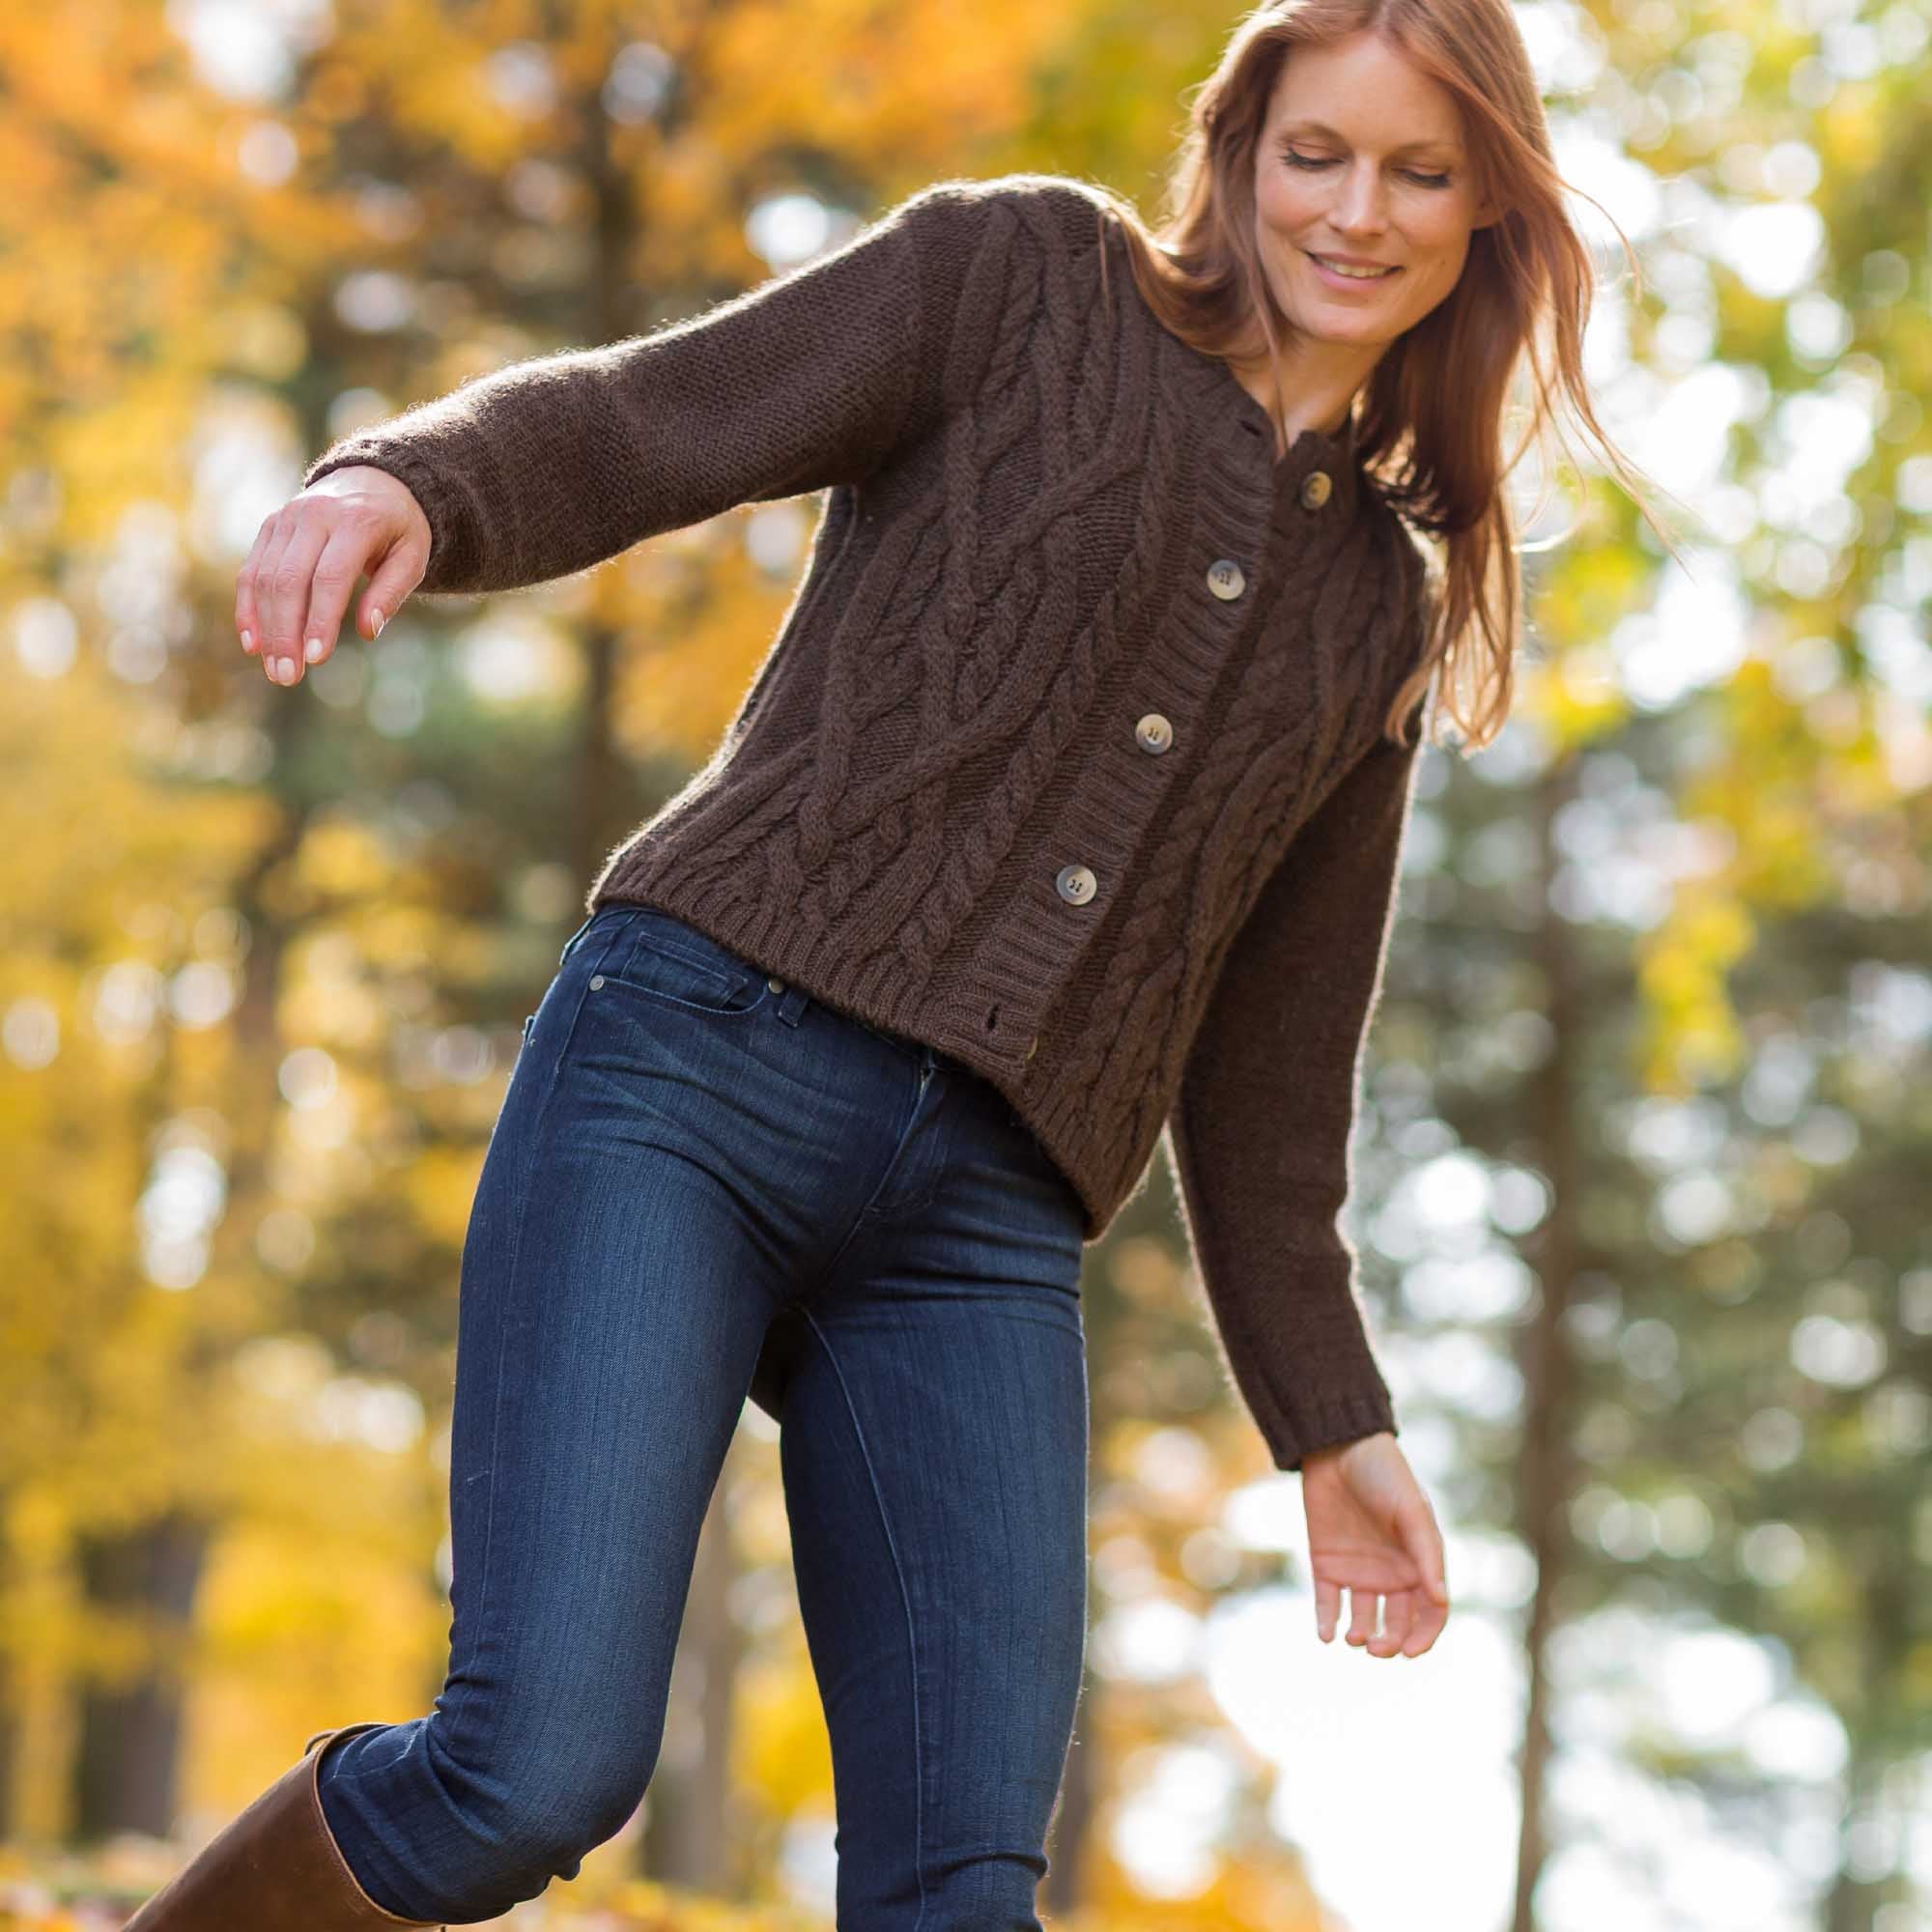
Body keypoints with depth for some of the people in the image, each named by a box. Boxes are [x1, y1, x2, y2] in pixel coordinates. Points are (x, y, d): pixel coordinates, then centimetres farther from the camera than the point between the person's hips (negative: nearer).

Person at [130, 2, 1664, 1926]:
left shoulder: (1382, 610, 24)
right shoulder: (1027, 279, 11)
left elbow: (1267, 1048, 27)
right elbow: (639, 420, 0)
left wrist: (1330, 1420, 24)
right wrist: (401, 482, -22)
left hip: (981, 1234, 4)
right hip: (698, 1063, -4)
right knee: (538, 1772, -19)